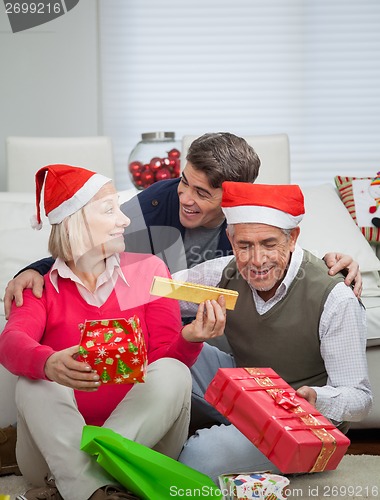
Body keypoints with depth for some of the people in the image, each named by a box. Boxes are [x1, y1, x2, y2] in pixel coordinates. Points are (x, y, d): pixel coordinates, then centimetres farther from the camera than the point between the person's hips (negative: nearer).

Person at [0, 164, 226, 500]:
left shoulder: (148, 271, 7)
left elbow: (163, 358, 0)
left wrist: (189, 340, -25)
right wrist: (49, 364, -43)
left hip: (141, 434, 1)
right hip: (58, 445, -1)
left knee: (173, 372, -24)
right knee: (35, 382, -26)